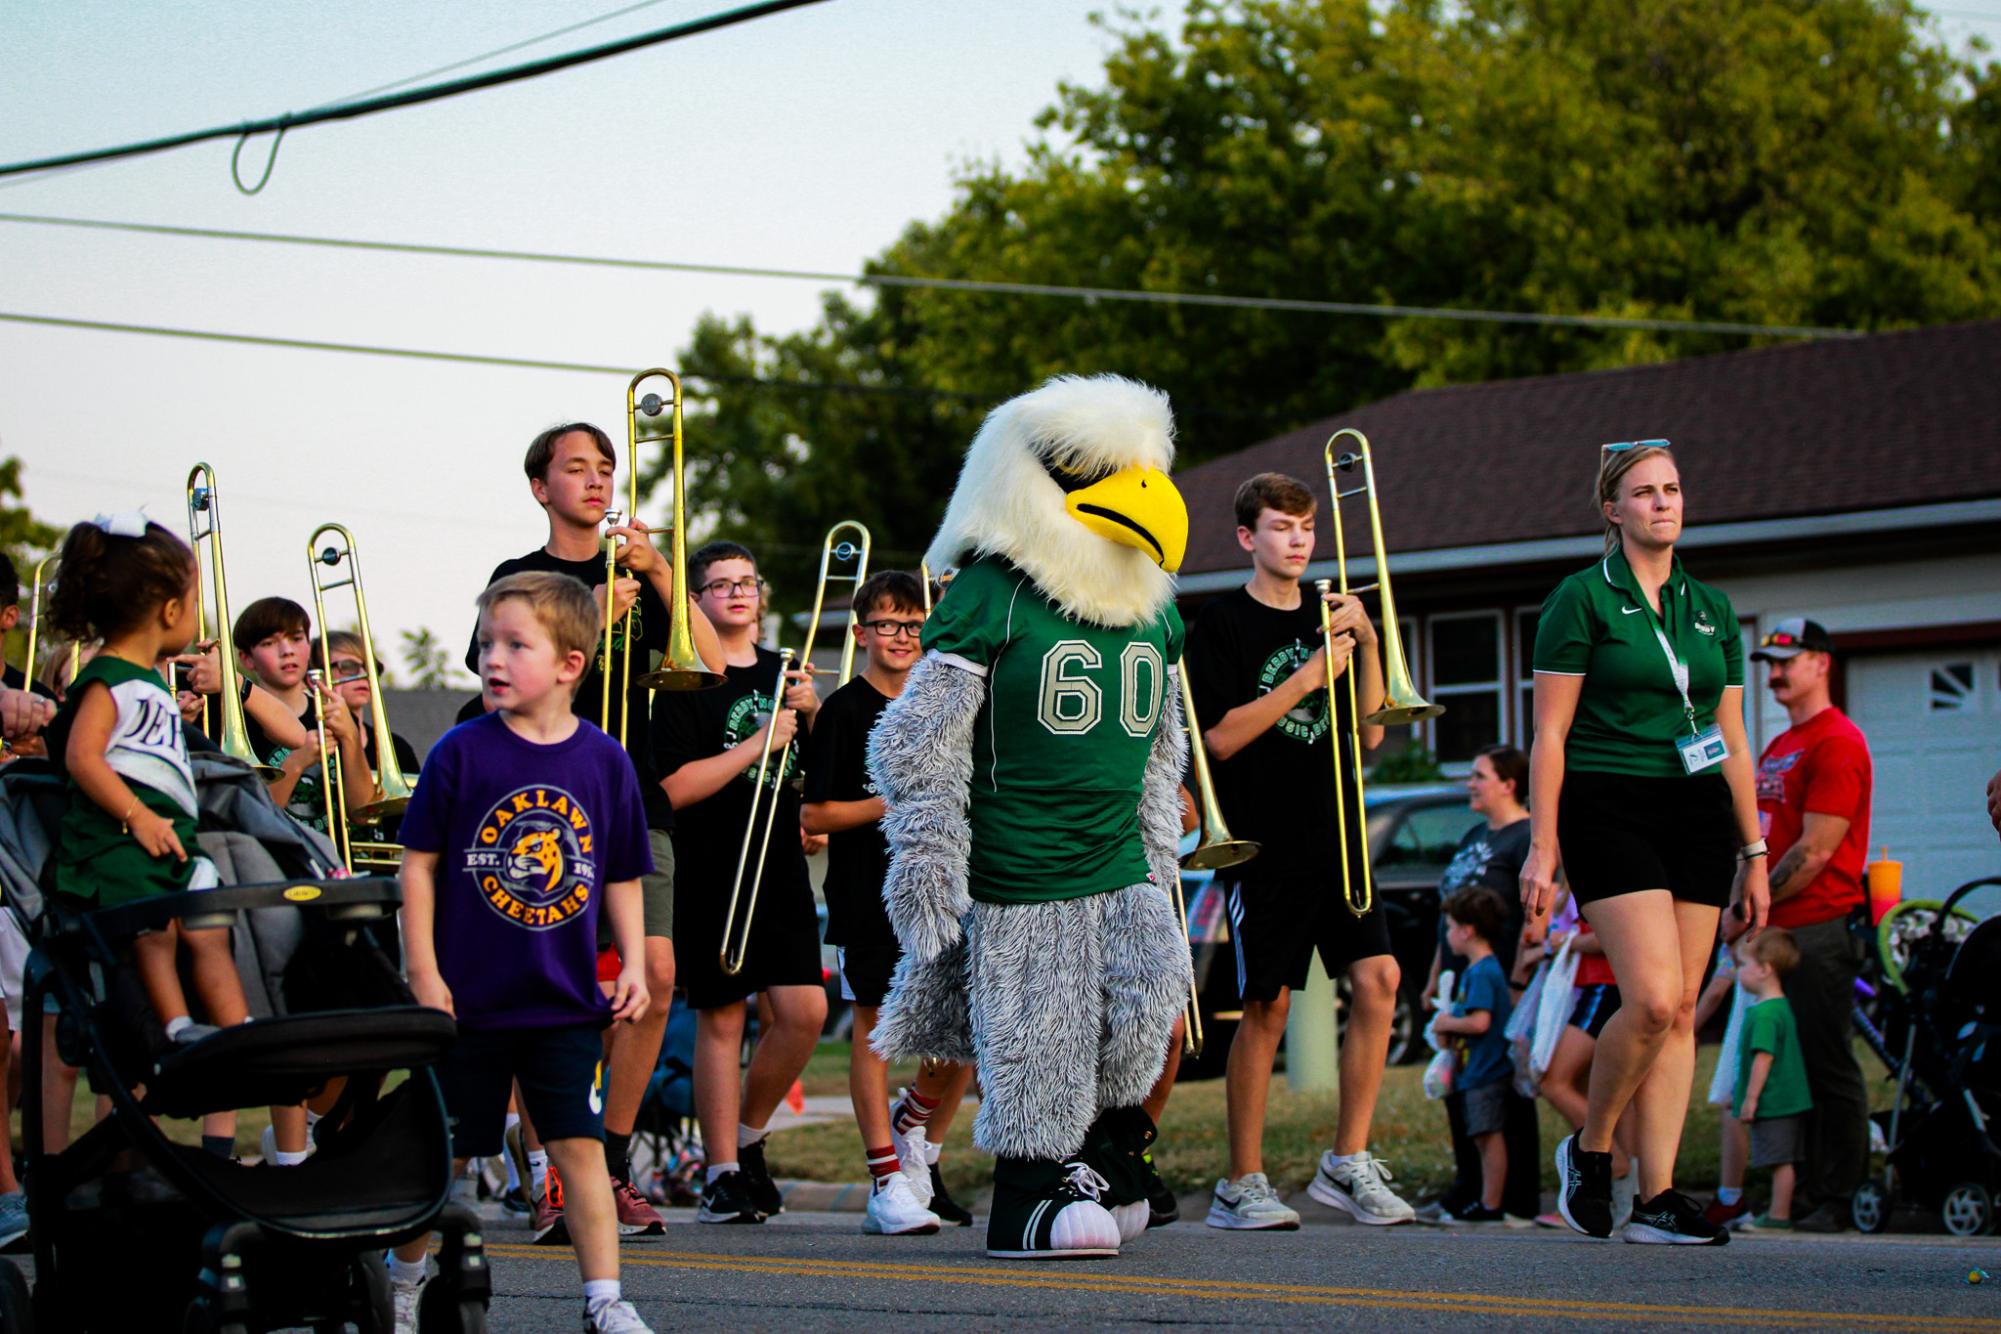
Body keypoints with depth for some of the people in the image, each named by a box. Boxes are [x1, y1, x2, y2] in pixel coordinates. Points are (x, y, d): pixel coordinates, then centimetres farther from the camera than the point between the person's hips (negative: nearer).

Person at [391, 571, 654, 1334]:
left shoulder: (604, 762, 1)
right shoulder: (462, 754, -5)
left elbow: (621, 878, 10)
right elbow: (419, 862, -2)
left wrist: (633, 965, 1)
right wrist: (422, 971, -7)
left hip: (567, 1002, 1)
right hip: (470, 999, -1)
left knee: (580, 1147, -4)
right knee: (444, 1153, 9)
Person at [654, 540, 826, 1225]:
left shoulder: (782, 673, 15)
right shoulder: (687, 683, -3)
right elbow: (674, 787, -12)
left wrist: (813, 714, 2)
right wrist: (759, 743, -14)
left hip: (782, 868, 5)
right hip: (712, 875, -5)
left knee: (804, 1012, -6)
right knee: (720, 1019, -2)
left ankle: (748, 1136, 16)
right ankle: (723, 1175, 4)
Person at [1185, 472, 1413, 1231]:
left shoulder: (1327, 619, 15)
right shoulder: (1223, 625, -2)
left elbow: (1367, 733, 12)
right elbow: (1222, 738, -11)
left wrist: (1368, 646, -2)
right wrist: (1308, 677, -16)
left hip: (1334, 834, 5)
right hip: (1265, 844, -5)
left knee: (1378, 979, -7)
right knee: (1268, 1002, -4)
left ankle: (1348, 1163, 3)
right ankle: (1242, 1184, 5)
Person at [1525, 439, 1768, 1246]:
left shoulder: (1711, 609, 14)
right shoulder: (1582, 599, -1)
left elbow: (1733, 740, 18)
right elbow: (1550, 734, -4)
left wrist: (1754, 851, 14)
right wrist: (1542, 847, -10)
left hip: (1696, 816, 5)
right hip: (1610, 809, -5)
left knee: (1681, 1011, 0)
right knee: (1652, 999, -18)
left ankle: (1657, 1199, 2)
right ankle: (1589, 1150, 5)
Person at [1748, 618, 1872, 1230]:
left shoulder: (1837, 742, -8)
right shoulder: (1777, 748, 21)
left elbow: (1815, 852, -14)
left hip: (1820, 929, -9)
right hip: (1774, 930, 9)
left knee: (1828, 1066, -6)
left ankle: (1842, 1198, -3)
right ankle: (1800, 1191, 12)